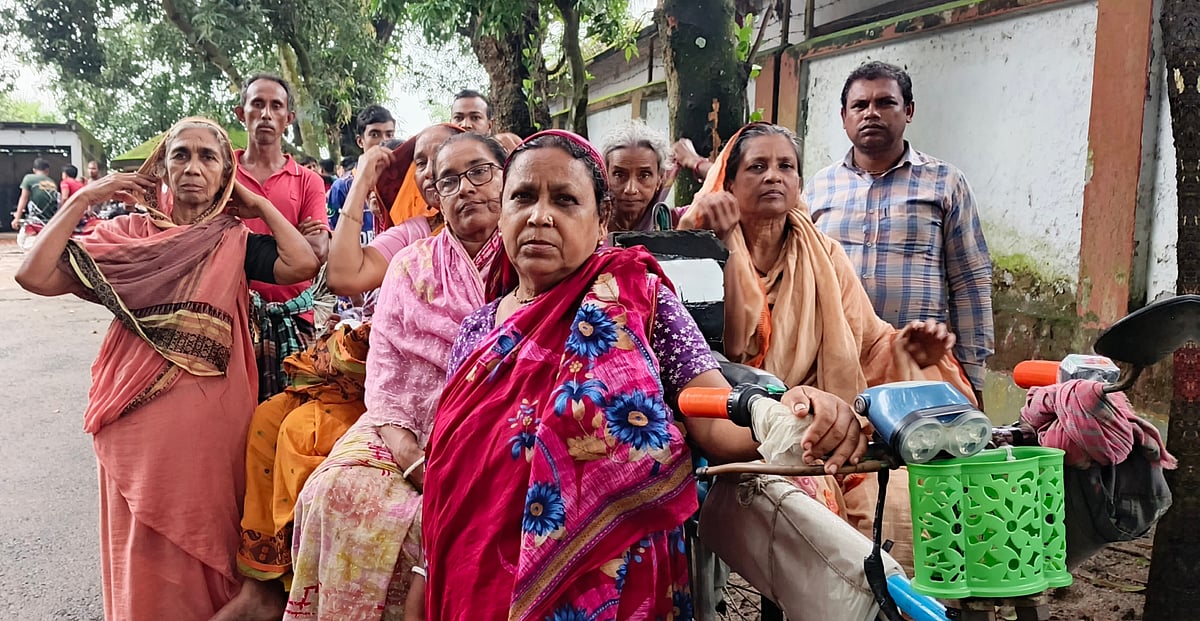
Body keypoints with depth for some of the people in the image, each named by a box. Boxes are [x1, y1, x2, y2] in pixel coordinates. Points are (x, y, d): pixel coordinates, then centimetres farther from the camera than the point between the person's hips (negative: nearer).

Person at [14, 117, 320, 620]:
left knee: (208, 534, 7)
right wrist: (82, 199, -1)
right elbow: (35, 276, -3)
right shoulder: (128, 234, 7)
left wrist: (259, 204, -2)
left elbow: (302, 264, -14)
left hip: (213, 419, 0)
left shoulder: (237, 240, 5)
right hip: (140, 417, 1)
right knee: (147, 547, 6)